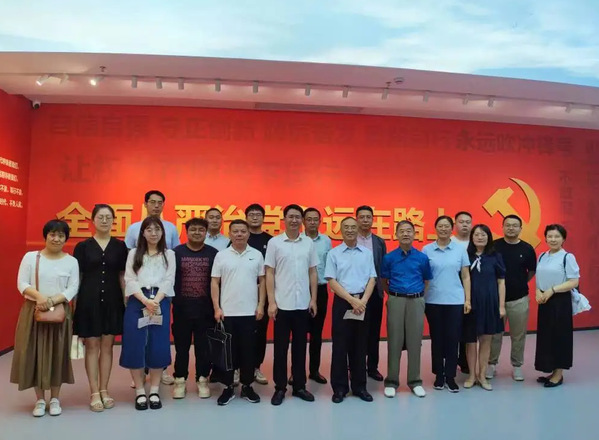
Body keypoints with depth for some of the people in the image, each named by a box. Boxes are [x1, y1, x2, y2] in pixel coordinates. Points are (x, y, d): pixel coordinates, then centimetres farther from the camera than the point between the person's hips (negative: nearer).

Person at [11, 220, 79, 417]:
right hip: (33, 311, 0)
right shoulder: (30, 257, 2)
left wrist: (53, 300, -19)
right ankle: (40, 400, 17)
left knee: (57, 354, 4)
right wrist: (39, 296, -21)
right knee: (34, 354, 3)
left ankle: (55, 399, 17)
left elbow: (73, 288, -4)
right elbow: (21, 284, -4)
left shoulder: (71, 261, 2)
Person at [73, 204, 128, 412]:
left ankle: (104, 391, 20)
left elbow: (122, 275, 7)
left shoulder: (120, 246, 4)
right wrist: (73, 303, -3)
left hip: (112, 300, 2)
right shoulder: (83, 246, 1)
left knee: (107, 346, 8)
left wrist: (127, 300, 3)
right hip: (89, 299, -1)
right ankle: (94, 393, 14)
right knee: (92, 346, 4)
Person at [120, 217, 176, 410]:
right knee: (135, 345, -1)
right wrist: (145, 301, -14)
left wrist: (155, 301, -14)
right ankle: (140, 392, 11)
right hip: (137, 302, 0)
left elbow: (168, 281, 1)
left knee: (158, 346, 0)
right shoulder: (134, 254, 10)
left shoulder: (169, 254, 10)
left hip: (161, 303, 0)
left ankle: (154, 391, 13)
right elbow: (130, 280, 0)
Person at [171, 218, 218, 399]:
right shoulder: (177, 252, 1)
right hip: (182, 308, 0)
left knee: (204, 347, 9)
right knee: (181, 347, 10)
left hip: (206, 309, 0)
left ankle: (202, 380, 23)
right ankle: (180, 381, 24)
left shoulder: (213, 253, 2)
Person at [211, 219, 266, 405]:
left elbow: (262, 281, 6)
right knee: (228, 350, 7)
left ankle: (247, 386, 22)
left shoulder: (257, 255, 3)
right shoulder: (221, 255, 0)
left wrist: (261, 305, -1)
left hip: (250, 312, 1)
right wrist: (216, 308, -6)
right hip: (227, 312, -1)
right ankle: (228, 387, 20)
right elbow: (215, 283, 0)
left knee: (248, 350, 8)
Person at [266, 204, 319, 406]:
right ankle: (280, 388, 19)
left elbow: (312, 272, 8)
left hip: (303, 304, 3)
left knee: (300, 346, 12)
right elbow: (269, 274, -3)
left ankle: (299, 386, 24)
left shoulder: (309, 243, 5)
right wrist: (271, 302, -9)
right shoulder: (274, 242, -3)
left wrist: (313, 299, 3)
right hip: (282, 304, -2)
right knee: (281, 347, 7)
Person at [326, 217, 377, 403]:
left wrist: (363, 300, -9)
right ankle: (339, 387, 14)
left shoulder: (367, 253, 8)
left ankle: (359, 386, 20)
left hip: (363, 302, 2)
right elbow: (332, 281, -6)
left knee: (360, 346, 9)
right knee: (340, 346, 3)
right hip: (342, 302, -2)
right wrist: (352, 300, -13)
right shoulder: (333, 254, 0)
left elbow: (372, 279, 5)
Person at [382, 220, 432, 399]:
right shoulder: (389, 257, 1)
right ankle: (391, 381, 14)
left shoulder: (422, 257, 3)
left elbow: (427, 281, 13)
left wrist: (419, 296, 7)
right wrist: (394, 295, 8)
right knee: (394, 341, 3)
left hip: (416, 301, 1)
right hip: (396, 301, -1)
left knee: (415, 341, 6)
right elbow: (384, 282, 10)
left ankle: (415, 381, 20)